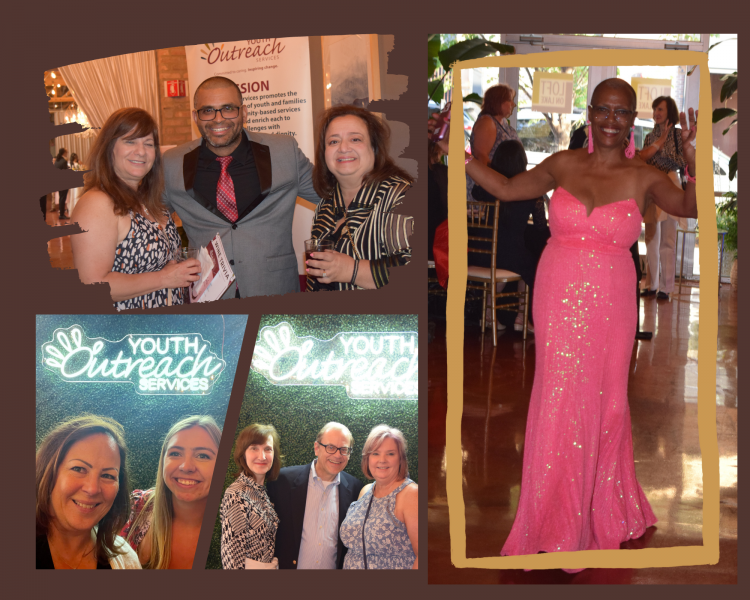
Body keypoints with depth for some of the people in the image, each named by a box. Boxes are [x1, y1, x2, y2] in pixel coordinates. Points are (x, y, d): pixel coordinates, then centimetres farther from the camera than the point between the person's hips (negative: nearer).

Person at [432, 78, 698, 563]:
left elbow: (691, 206, -14)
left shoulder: (644, 178, 0)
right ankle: (556, 523, 20)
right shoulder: (564, 165, 4)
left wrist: (691, 155, -29)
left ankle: (604, 511, 31)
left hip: (609, 306, -1)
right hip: (558, 302, 1)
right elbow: (506, 189, 13)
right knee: (559, 405, 4)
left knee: (605, 404, 10)